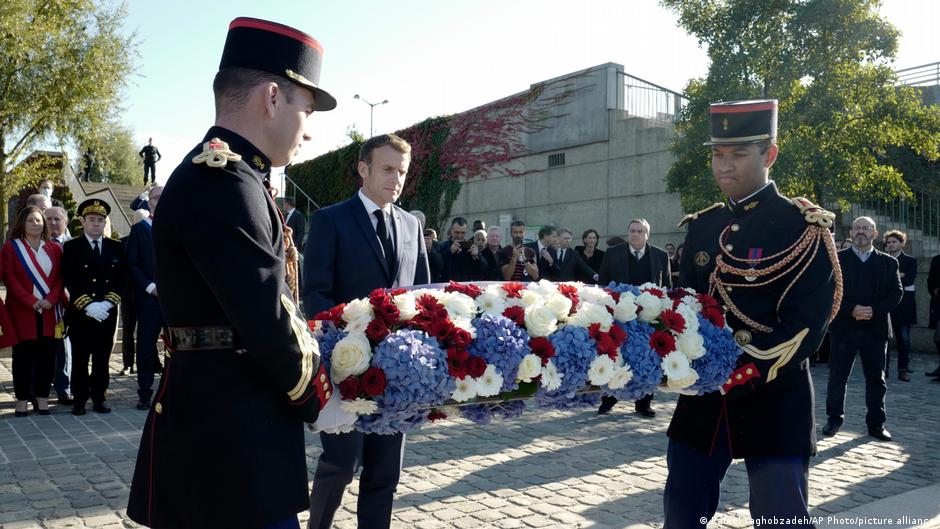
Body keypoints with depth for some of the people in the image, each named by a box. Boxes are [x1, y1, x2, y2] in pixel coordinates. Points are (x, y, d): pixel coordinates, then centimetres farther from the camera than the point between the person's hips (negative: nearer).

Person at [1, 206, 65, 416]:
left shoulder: (55, 248, 12)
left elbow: (61, 277, 7)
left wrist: (51, 299, -11)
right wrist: (31, 302, -14)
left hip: (49, 310, 2)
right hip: (22, 310, -2)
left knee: (47, 354, 1)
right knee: (23, 354, 0)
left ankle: (42, 397, 9)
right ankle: (22, 398, 6)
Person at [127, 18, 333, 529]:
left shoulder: (220, 175, 15)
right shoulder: (221, 180, -19)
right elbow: (267, 320, -21)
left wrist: (314, 374, 9)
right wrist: (318, 399, -5)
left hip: (221, 422, 10)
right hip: (230, 434, -10)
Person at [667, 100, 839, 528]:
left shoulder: (804, 227, -7)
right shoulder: (701, 227, 10)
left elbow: (805, 324, -15)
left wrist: (744, 376, -23)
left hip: (774, 402, -5)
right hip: (702, 397, 5)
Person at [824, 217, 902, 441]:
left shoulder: (888, 262, 9)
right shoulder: (837, 259, 3)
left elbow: (897, 292, 1)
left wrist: (874, 310, -14)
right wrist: (851, 309, -17)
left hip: (875, 328, 2)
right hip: (843, 327, -1)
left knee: (876, 379, 8)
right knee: (837, 377, 3)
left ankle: (876, 423, 18)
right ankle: (834, 419, 17)